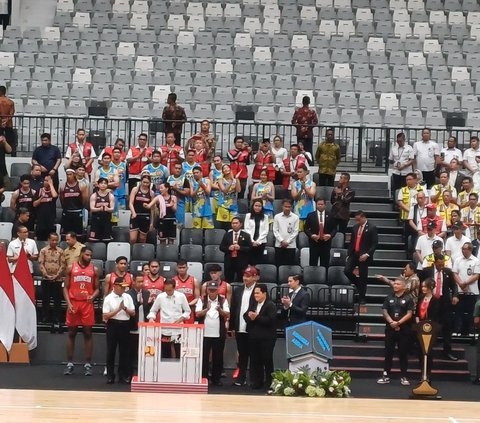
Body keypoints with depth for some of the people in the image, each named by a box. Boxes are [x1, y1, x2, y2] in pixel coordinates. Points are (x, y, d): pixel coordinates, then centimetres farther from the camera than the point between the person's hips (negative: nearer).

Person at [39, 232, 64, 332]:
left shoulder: (60, 251, 2)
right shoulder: (43, 251, 2)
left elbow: (62, 265, 1)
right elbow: (41, 264, -1)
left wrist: (57, 275, -10)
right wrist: (46, 275, -11)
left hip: (57, 279, 0)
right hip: (46, 279, 0)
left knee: (57, 299, 2)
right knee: (45, 298, 5)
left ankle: (56, 320, 7)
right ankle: (46, 316, 16)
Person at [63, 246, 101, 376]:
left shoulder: (94, 270, 6)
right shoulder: (70, 268, 4)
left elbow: (97, 288, 9)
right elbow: (66, 288, 4)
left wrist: (93, 296, -13)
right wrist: (68, 303, -8)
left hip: (87, 304, 0)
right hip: (73, 303, 0)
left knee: (88, 333, 1)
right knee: (71, 333, 5)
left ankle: (88, 364, 5)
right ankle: (70, 363, 11)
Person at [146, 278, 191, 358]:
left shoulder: (181, 296, -1)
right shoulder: (160, 297, 1)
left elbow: (187, 311, 7)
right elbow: (153, 311, 11)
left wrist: (180, 320, -8)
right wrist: (151, 318, -10)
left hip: (178, 330, -1)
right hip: (165, 331, 1)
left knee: (179, 355, 1)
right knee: (165, 355, 6)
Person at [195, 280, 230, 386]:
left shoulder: (223, 300, 4)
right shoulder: (202, 300, 4)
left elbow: (228, 315, -6)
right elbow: (197, 314, -7)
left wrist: (220, 310, -26)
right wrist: (206, 309, -25)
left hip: (219, 334, 1)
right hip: (204, 333, -1)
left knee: (218, 357, 6)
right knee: (204, 356, 3)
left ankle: (216, 379, 15)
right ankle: (203, 378, 10)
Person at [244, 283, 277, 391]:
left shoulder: (271, 305, -8)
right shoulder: (253, 305, 17)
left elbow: (270, 320, -20)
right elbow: (245, 316, 9)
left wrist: (257, 317, -19)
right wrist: (250, 316, -13)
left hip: (266, 338, -7)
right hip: (254, 337, 7)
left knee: (267, 360, 1)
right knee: (255, 360, 8)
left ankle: (268, 382, 8)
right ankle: (257, 382, 16)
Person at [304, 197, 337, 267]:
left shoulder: (330, 216, 6)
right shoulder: (310, 215, 4)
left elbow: (334, 228, 7)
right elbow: (306, 228, 4)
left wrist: (330, 235, -12)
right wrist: (311, 235, -14)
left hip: (326, 242, 1)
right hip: (314, 242, -1)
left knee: (325, 264, 4)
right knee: (313, 264, 1)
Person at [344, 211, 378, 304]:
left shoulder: (372, 228, -7)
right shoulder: (355, 227, 11)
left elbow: (375, 244, -11)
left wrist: (367, 254, -19)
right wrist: (348, 254, 10)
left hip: (364, 256, -5)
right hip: (354, 254, 5)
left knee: (362, 277, 0)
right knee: (347, 271, -6)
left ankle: (362, 298, 10)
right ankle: (359, 285, 19)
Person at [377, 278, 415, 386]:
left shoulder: (408, 299, -1)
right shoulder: (389, 298, 9)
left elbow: (409, 314, -7)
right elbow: (385, 312, 4)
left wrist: (398, 323, -15)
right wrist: (391, 322, -12)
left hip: (404, 329, -3)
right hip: (390, 329, 3)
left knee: (403, 353, 1)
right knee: (388, 352, 4)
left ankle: (403, 377, 5)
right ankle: (386, 375, 8)